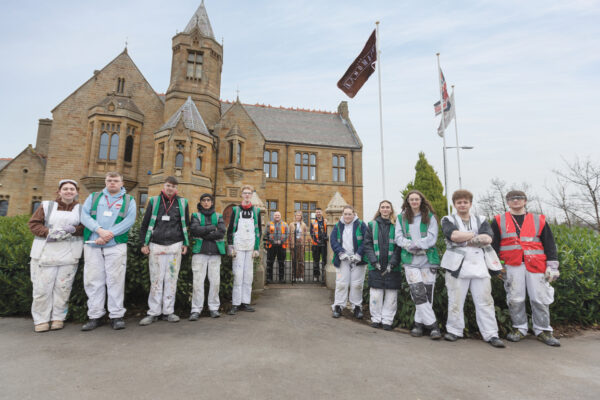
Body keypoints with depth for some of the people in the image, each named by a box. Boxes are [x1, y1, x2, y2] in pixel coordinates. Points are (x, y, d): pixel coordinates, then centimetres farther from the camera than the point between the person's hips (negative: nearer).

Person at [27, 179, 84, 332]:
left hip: (69, 255, 0)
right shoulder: (47, 206, 10)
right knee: (42, 287, 0)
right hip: (45, 253, 0)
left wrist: (73, 230, -17)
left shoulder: (81, 209, 9)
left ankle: (58, 318, 13)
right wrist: (49, 233, -13)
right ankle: (41, 320, 11)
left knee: (63, 287, 2)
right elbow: (33, 224, 4)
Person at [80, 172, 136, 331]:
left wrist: (110, 234, -13)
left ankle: (116, 316, 5)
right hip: (92, 245, 3)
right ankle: (95, 316, 13)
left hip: (116, 245, -2)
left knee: (115, 280, -3)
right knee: (93, 280, 3)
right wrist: (100, 230, -13)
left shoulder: (128, 200, 11)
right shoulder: (93, 197, 18)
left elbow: (129, 220, -3)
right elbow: (84, 215, 3)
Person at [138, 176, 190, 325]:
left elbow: (186, 224, 12)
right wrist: (144, 243, 3)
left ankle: (168, 311, 14)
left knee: (172, 279, 4)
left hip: (175, 246, 1)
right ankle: (154, 312, 12)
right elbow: (145, 223, 9)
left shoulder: (182, 203, 8)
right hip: (156, 246, 0)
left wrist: (185, 243, 8)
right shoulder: (154, 201, 7)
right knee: (156, 280, 2)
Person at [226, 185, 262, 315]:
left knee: (248, 274, 3)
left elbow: (258, 230, 10)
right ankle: (235, 303, 1)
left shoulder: (256, 210, 11)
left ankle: (245, 302, 11)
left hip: (251, 246, 2)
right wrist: (230, 246, -3)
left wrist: (256, 248, 3)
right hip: (238, 245, -2)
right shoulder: (236, 210, 7)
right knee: (238, 274, -5)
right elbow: (230, 229, 5)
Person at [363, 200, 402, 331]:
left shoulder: (396, 225, 4)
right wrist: (374, 261, -8)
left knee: (391, 295, 3)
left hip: (392, 267, -1)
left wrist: (392, 263, -11)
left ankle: (387, 320, 17)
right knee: (375, 294, 3)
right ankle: (376, 318, 19)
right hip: (376, 266, 1)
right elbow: (367, 244, 4)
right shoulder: (372, 225, 8)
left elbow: (399, 246, -2)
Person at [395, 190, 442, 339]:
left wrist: (417, 245, -15)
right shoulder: (402, 218, 12)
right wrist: (411, 246, -14)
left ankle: (419, 323, 17)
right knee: (418, 293, -9)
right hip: (410, 260, 0)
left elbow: (432, 237, -3)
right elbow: (399, 238, 3)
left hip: (428, 259, 0)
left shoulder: (430, 217, 8)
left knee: (428, 293, 2)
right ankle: (432, 324, 2)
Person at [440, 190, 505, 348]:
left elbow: (487, 238, -3)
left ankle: (491, 334, 10)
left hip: (479, 266, 2)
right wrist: (476, 235, -3)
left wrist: (464, 240, -8)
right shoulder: (448, 220, 8)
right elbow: (454, 235, -13)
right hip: (457, 265, -2)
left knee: (485, 301, 2)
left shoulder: (481, 221, 16)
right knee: (455, 300, 3)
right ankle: (454, 330, 15)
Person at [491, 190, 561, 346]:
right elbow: (493, 244, 10)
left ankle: (543, 331, 19)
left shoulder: (539, 220, 13)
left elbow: (549, 244, 12)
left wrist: (552, 266, 5)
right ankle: (519, 329, 17)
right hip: (513, 266, 0)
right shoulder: (499, 221, 10)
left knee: (540, 299, 2)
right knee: (515, 299, 2)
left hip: (536, 266, 1)